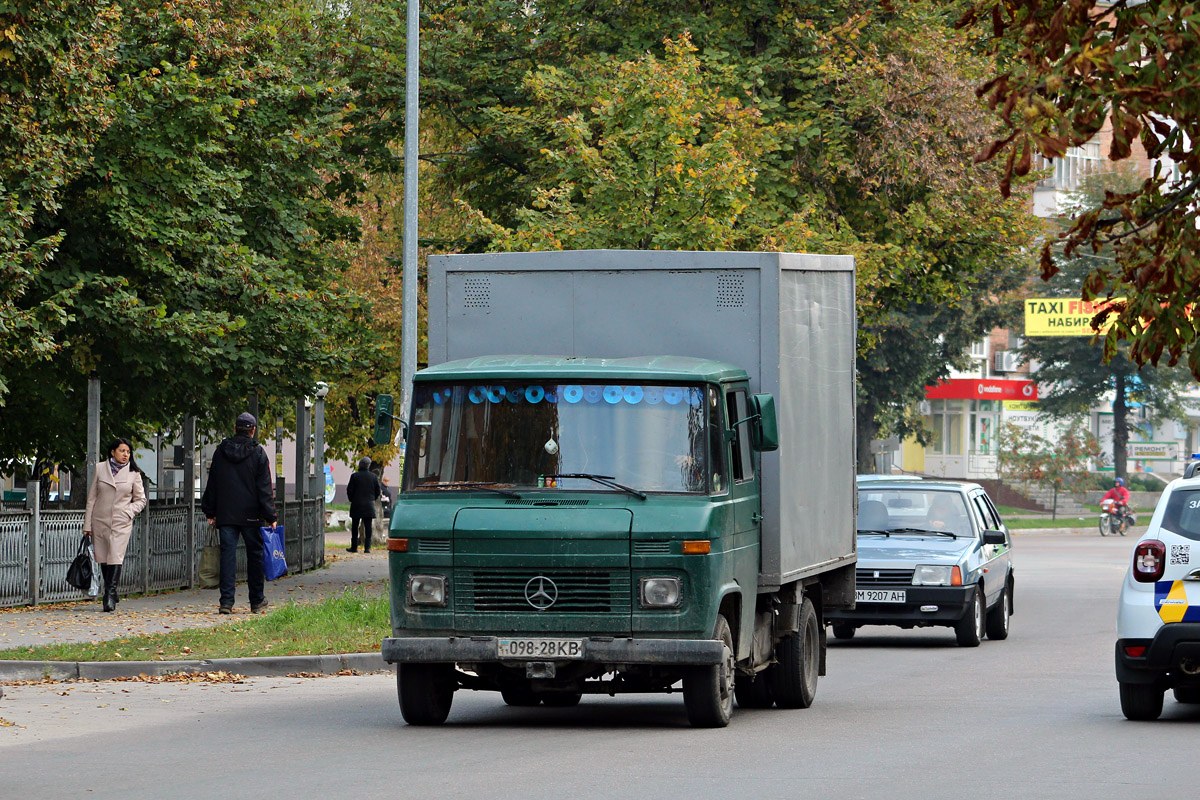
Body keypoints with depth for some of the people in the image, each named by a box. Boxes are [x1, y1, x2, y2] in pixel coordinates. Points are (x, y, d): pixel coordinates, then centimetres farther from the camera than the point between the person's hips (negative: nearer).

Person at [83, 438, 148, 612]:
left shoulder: (133, 473, 4)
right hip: (100, 521, 2)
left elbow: (141, 500, 11)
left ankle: (110, 595, -17)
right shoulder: (100, 469, 6)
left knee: (116, 558, -15)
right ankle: (109, 594, 18)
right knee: (103, 559, 5)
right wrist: (87, 524, 4)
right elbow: (92, 498, 8)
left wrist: (129, 511, -8)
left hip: (121, 523, -2)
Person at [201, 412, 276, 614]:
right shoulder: (257, 453, -4)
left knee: (227, 555, 0)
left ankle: (226, 602, -9)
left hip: (225, 514, 2)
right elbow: (264, 489, -6)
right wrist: (270, 517, -4)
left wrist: (210, 512, 16)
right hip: (251, 514, -2)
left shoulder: (221, 451, 5)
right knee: (255, 554, 9)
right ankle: (257, 601, 16)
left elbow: (212, 484, 10)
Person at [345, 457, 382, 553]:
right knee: (368, 527, 3)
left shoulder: (354, 476, -6)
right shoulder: (374, 477, -1)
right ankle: (367, 547, -4)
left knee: (355, 527, 8)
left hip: (356, 505, -1)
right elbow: (378, 491, 4)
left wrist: (352, 500, 11)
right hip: (369, 505, 1)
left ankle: (354, 547, 10)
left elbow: (349, 490, -4)